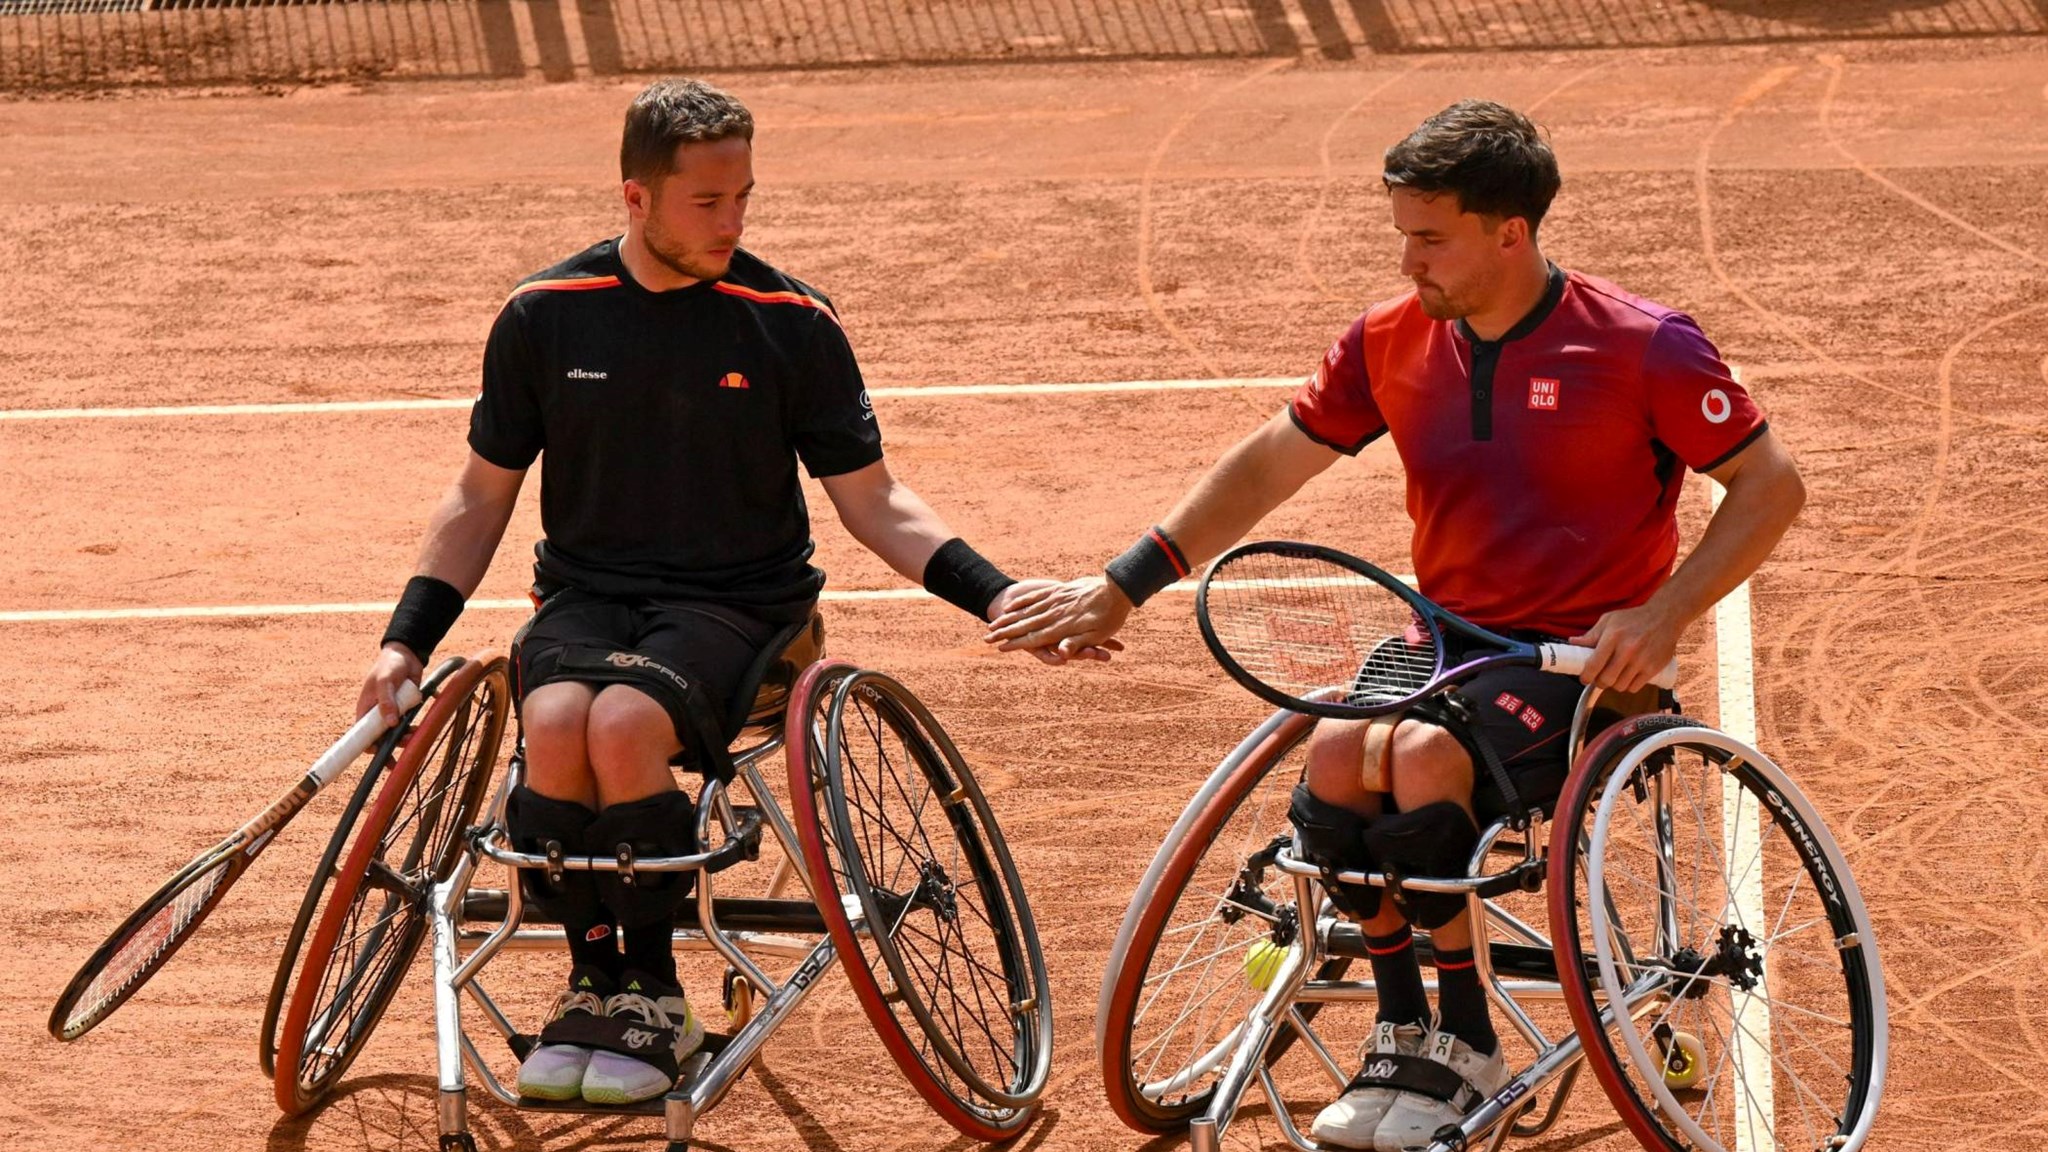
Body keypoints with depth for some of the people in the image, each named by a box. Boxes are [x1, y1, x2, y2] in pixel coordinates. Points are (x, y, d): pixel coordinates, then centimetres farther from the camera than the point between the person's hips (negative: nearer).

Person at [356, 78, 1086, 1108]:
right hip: (584, 590, 2)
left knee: (624, 724, -34)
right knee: (554, 723, -32)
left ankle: (652, 994, -13)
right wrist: (407, 639, 3)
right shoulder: (544, 316, 3)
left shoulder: (791, 323, -2)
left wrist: (995, 593, -9)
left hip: (730, 601, -2)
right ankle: (591, 979, -10)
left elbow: (872, 502, 4)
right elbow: (483, 494, 13)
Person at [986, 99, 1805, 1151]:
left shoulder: (1644, 349, -10)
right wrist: (1115, 590, 10)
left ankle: (1466, 1046, -13)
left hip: (1582, 657, -5)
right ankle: (1401, 1027, -7)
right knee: (1332, 758, -26)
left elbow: (1772, 487, -5)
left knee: (1424, 758, -32)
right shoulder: (1392, 342, 5)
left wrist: (1664, 615, -18)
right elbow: (1264, 469, 14)